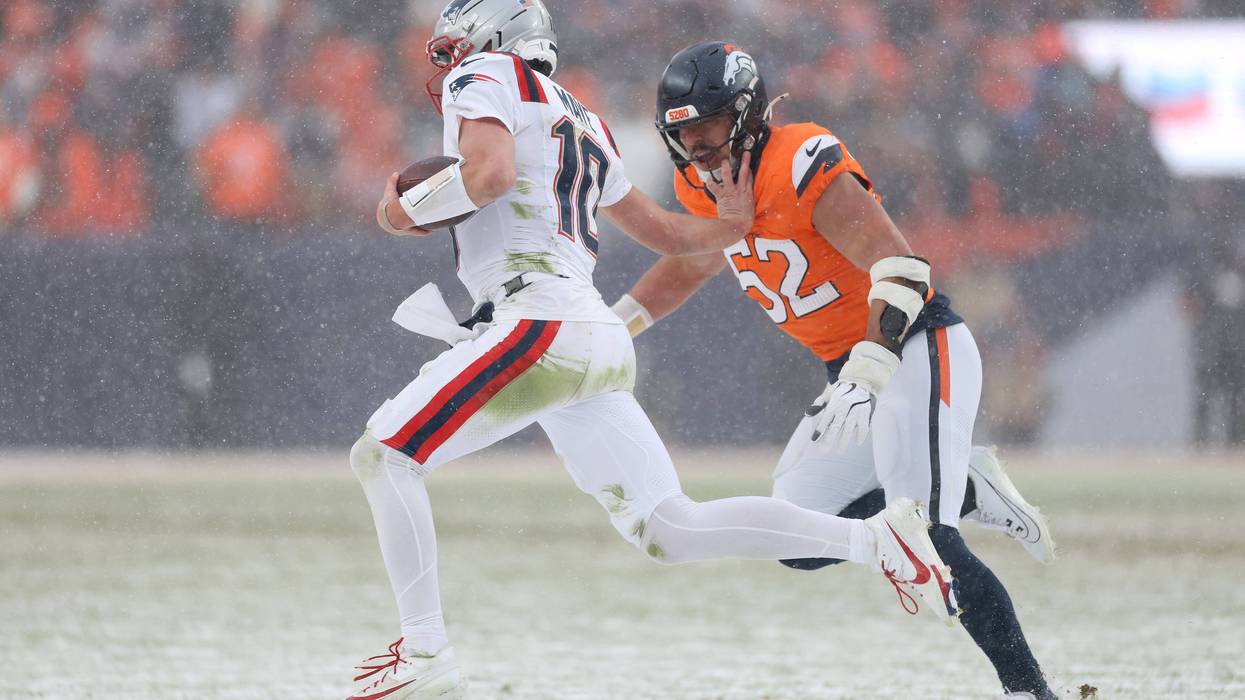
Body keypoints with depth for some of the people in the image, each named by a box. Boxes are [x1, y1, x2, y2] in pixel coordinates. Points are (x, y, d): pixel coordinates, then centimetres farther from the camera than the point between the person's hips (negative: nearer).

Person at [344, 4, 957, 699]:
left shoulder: (484, 75, 3)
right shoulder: (581, 122, 28)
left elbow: (491, 173, -16)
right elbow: (666, 232, 34)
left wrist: (406, 210, -3)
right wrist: (733, 223, 50)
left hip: (541, 324, -9)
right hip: (602, 340, 9)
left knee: (383, 456, -6)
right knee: (670, 532, 10)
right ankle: (875, 536, 5)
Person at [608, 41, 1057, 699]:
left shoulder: (804, 165, -21)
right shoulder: (707, 185, 5)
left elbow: (901, 267, -31)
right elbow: (689, 264, 27)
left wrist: (869, 367, -43)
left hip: (917, 351, -9)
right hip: (854, 373, 9)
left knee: (923, 545, -21)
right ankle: (969, 492, 17)